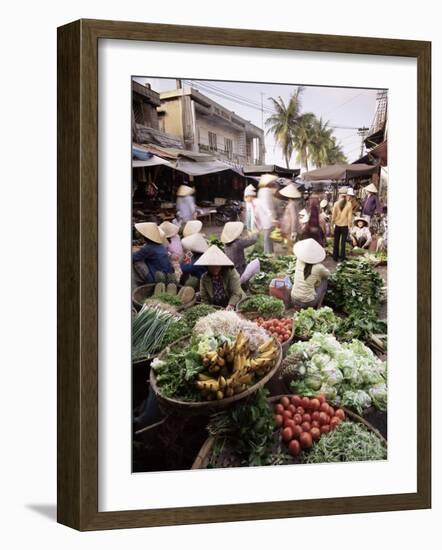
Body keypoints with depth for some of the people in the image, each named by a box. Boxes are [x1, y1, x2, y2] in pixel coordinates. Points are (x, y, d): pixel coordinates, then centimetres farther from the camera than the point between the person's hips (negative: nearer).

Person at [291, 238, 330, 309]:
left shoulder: (299, 262, -6)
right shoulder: (318, 268, -15)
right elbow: (327, 274, 11)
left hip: (294, 300, 4)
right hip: (308, 302, -4)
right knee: (324, 281, 18)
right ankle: (317, 307, 18)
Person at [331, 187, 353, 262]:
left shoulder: (336, 204, -11)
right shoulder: (349, 204, -12)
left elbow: (333, 215, -5)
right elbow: (350, 216, -8)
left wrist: (332, 224, 6)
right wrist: (349, 225, 3)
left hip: (337, 225, 1)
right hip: (345, 225, -1)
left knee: (336, 242, 14)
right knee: (343, 242, 9)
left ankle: (335, 257, 19)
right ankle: (342, 258, 11)